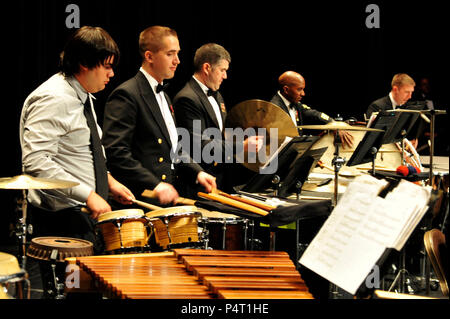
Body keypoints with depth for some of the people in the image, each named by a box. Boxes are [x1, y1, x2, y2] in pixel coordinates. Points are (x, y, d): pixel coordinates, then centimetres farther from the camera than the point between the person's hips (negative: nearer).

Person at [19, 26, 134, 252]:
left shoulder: (83, 95, 13)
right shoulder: (53, 99, -18)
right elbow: (36, 162, -27)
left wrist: (109, 181, 12)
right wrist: (87, 195, -26)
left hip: (86, 213, 9)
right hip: (63, 220, -9)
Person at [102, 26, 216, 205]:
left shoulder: (163, 96, 21)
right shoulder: (126, 95, -10)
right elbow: (115, 151, -19)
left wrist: (197, 172, 11)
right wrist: (154, 185, -24)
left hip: (173, 195, 9)